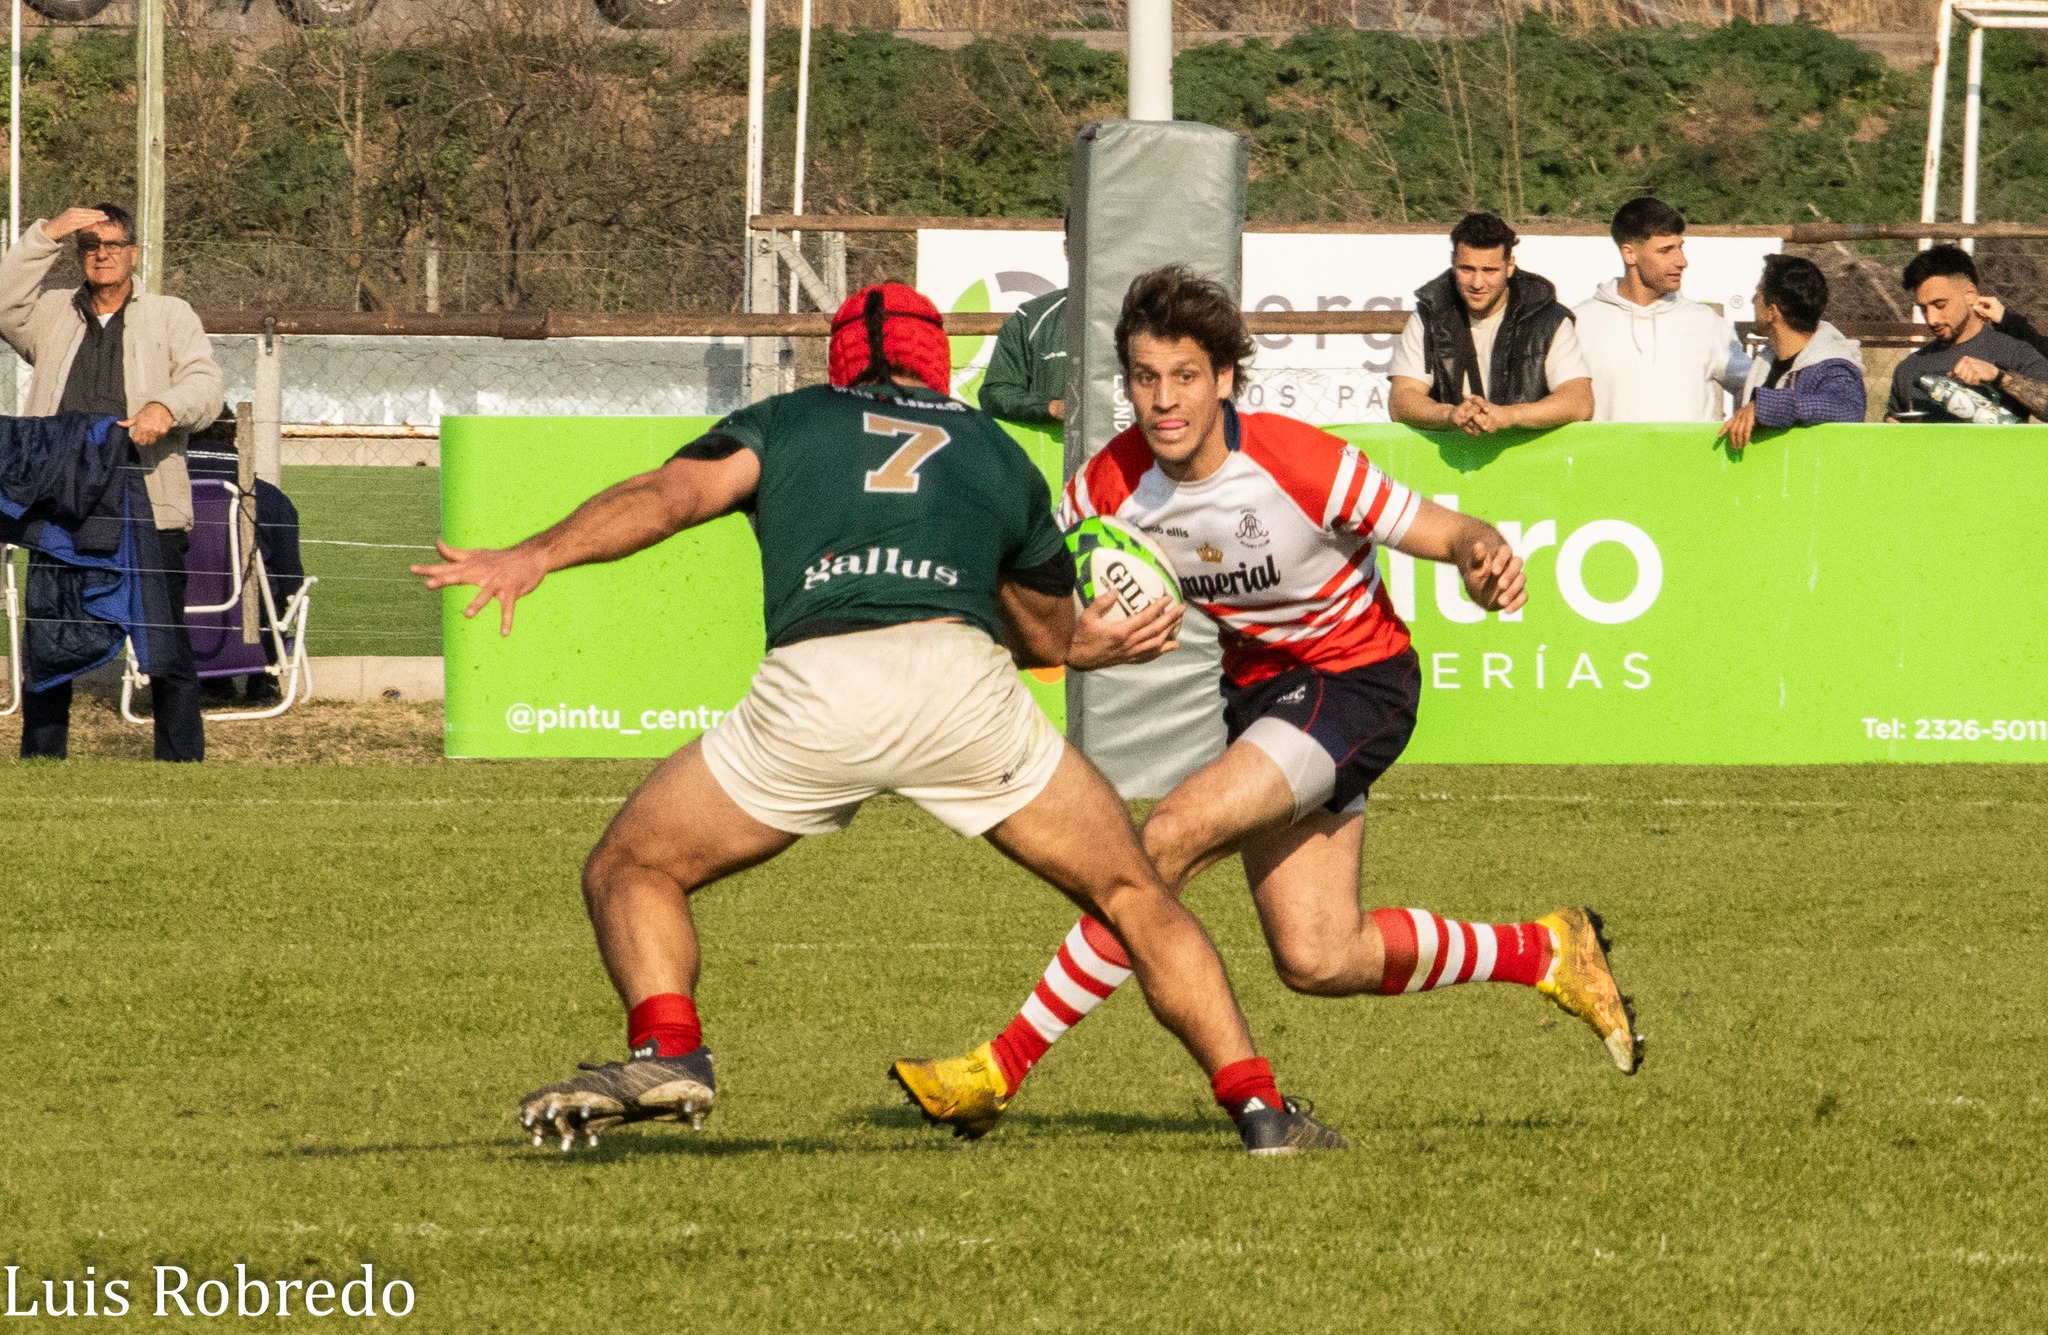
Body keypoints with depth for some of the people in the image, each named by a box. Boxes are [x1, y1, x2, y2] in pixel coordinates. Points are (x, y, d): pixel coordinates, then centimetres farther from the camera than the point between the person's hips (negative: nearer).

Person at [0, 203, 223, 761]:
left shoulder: (171, 317, 12)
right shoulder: (51, 316, 17)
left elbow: (206, 387, 1)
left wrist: (166, 408, -22)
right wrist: (46, 235, -6)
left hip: (148, 508, -2)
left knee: (167, 646, -5)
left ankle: (182, 764, 0)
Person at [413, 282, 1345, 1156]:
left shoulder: (783, 423, 26)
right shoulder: (997, 454, 31)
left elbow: (671, 493, 6)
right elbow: (1051, 637, 42)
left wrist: (537, 556, -5)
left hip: (813, 690, -1)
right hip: (965, 683, 1)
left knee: (630, 873, 17)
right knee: (1131, 895, 18)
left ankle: (667, 1054, -7)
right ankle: (1257, 1105, 10)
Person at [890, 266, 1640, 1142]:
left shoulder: (1299, 463, -25)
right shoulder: (1114, 485, -11)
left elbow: (1442, 531, -19)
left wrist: (1484, 556, -44)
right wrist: (1084, 647, -29)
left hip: (1354, 681, -7)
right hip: (1259, 688, 7)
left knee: (1171, 838, -25)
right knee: (1319, 962, 3)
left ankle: (1003, 1071, -19)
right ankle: (1545, 954, 26)